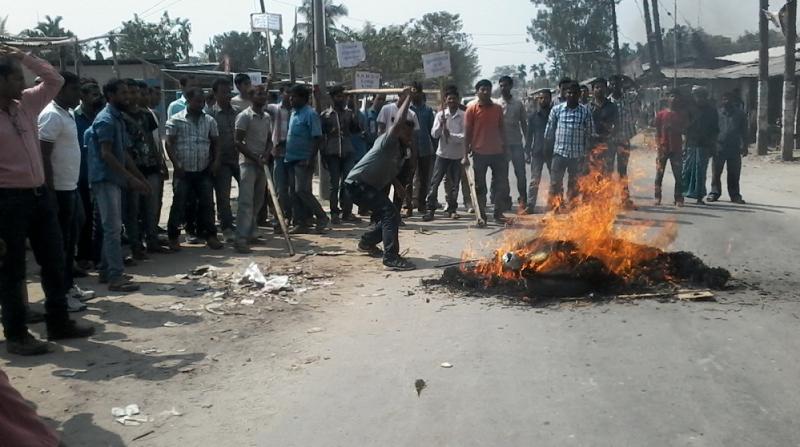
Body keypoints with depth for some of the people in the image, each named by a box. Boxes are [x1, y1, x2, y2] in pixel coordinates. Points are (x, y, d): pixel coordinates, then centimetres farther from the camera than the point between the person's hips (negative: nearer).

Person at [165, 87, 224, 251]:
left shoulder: (209, 121, 9)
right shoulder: (176, 120, -2)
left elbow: (215, 142, 14)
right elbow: (169, 144, -4)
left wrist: (216, 161, -1)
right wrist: (176, 165, -12)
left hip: (204, 171, 3)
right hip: (183, 171, -3)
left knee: (207, 203, 3)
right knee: (179, 203, 0)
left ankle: (209, 235, 13)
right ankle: (173, 237, 10)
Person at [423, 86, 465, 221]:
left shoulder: (463, 116, -2)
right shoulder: (440, 115, 4)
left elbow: (465, 135, -8)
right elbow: (434, 134, -2)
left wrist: (451, 135, -18)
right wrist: (441, 125, -17)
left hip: (457, 154, -1)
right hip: (442, 153, 1)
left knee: (454, 183, 6)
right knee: (435, 182, -3)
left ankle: (452, 209, 18)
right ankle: (430, 208, 0)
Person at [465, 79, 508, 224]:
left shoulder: (498, 108, 7)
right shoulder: (472, 109, -2)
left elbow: (501, 129, 12)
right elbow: (467, 132, -3)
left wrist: (504, 149, 7)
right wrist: (466, 154, -8)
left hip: (497, 152, 3)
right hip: (480, 153, -3)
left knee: (501, 185, 4)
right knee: (480, 187, 4)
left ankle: (498, 213, 15)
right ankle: (481, 215, 12)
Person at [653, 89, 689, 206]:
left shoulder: (681, 115, 8)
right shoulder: (661, 114, 5)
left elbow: (684, 130, 5)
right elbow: (657, 132, 3)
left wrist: (674, 128, -13)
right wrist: (659, 146, -7)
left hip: (676, 148, 1)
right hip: (663, 148, -1)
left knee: (678, 175, -2)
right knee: (659, 173, 0)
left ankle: (679, 199, 0)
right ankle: (657, 197, 6)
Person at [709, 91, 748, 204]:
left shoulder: (739, 114, 5)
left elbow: (744, 131, 9)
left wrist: (744, 146, 4)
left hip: (734, 148, 0)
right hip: (719, 147, 0)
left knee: (734, 174, 5)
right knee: (716, 172, 3)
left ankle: (735, 195, 12)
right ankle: (714, 192, 13)